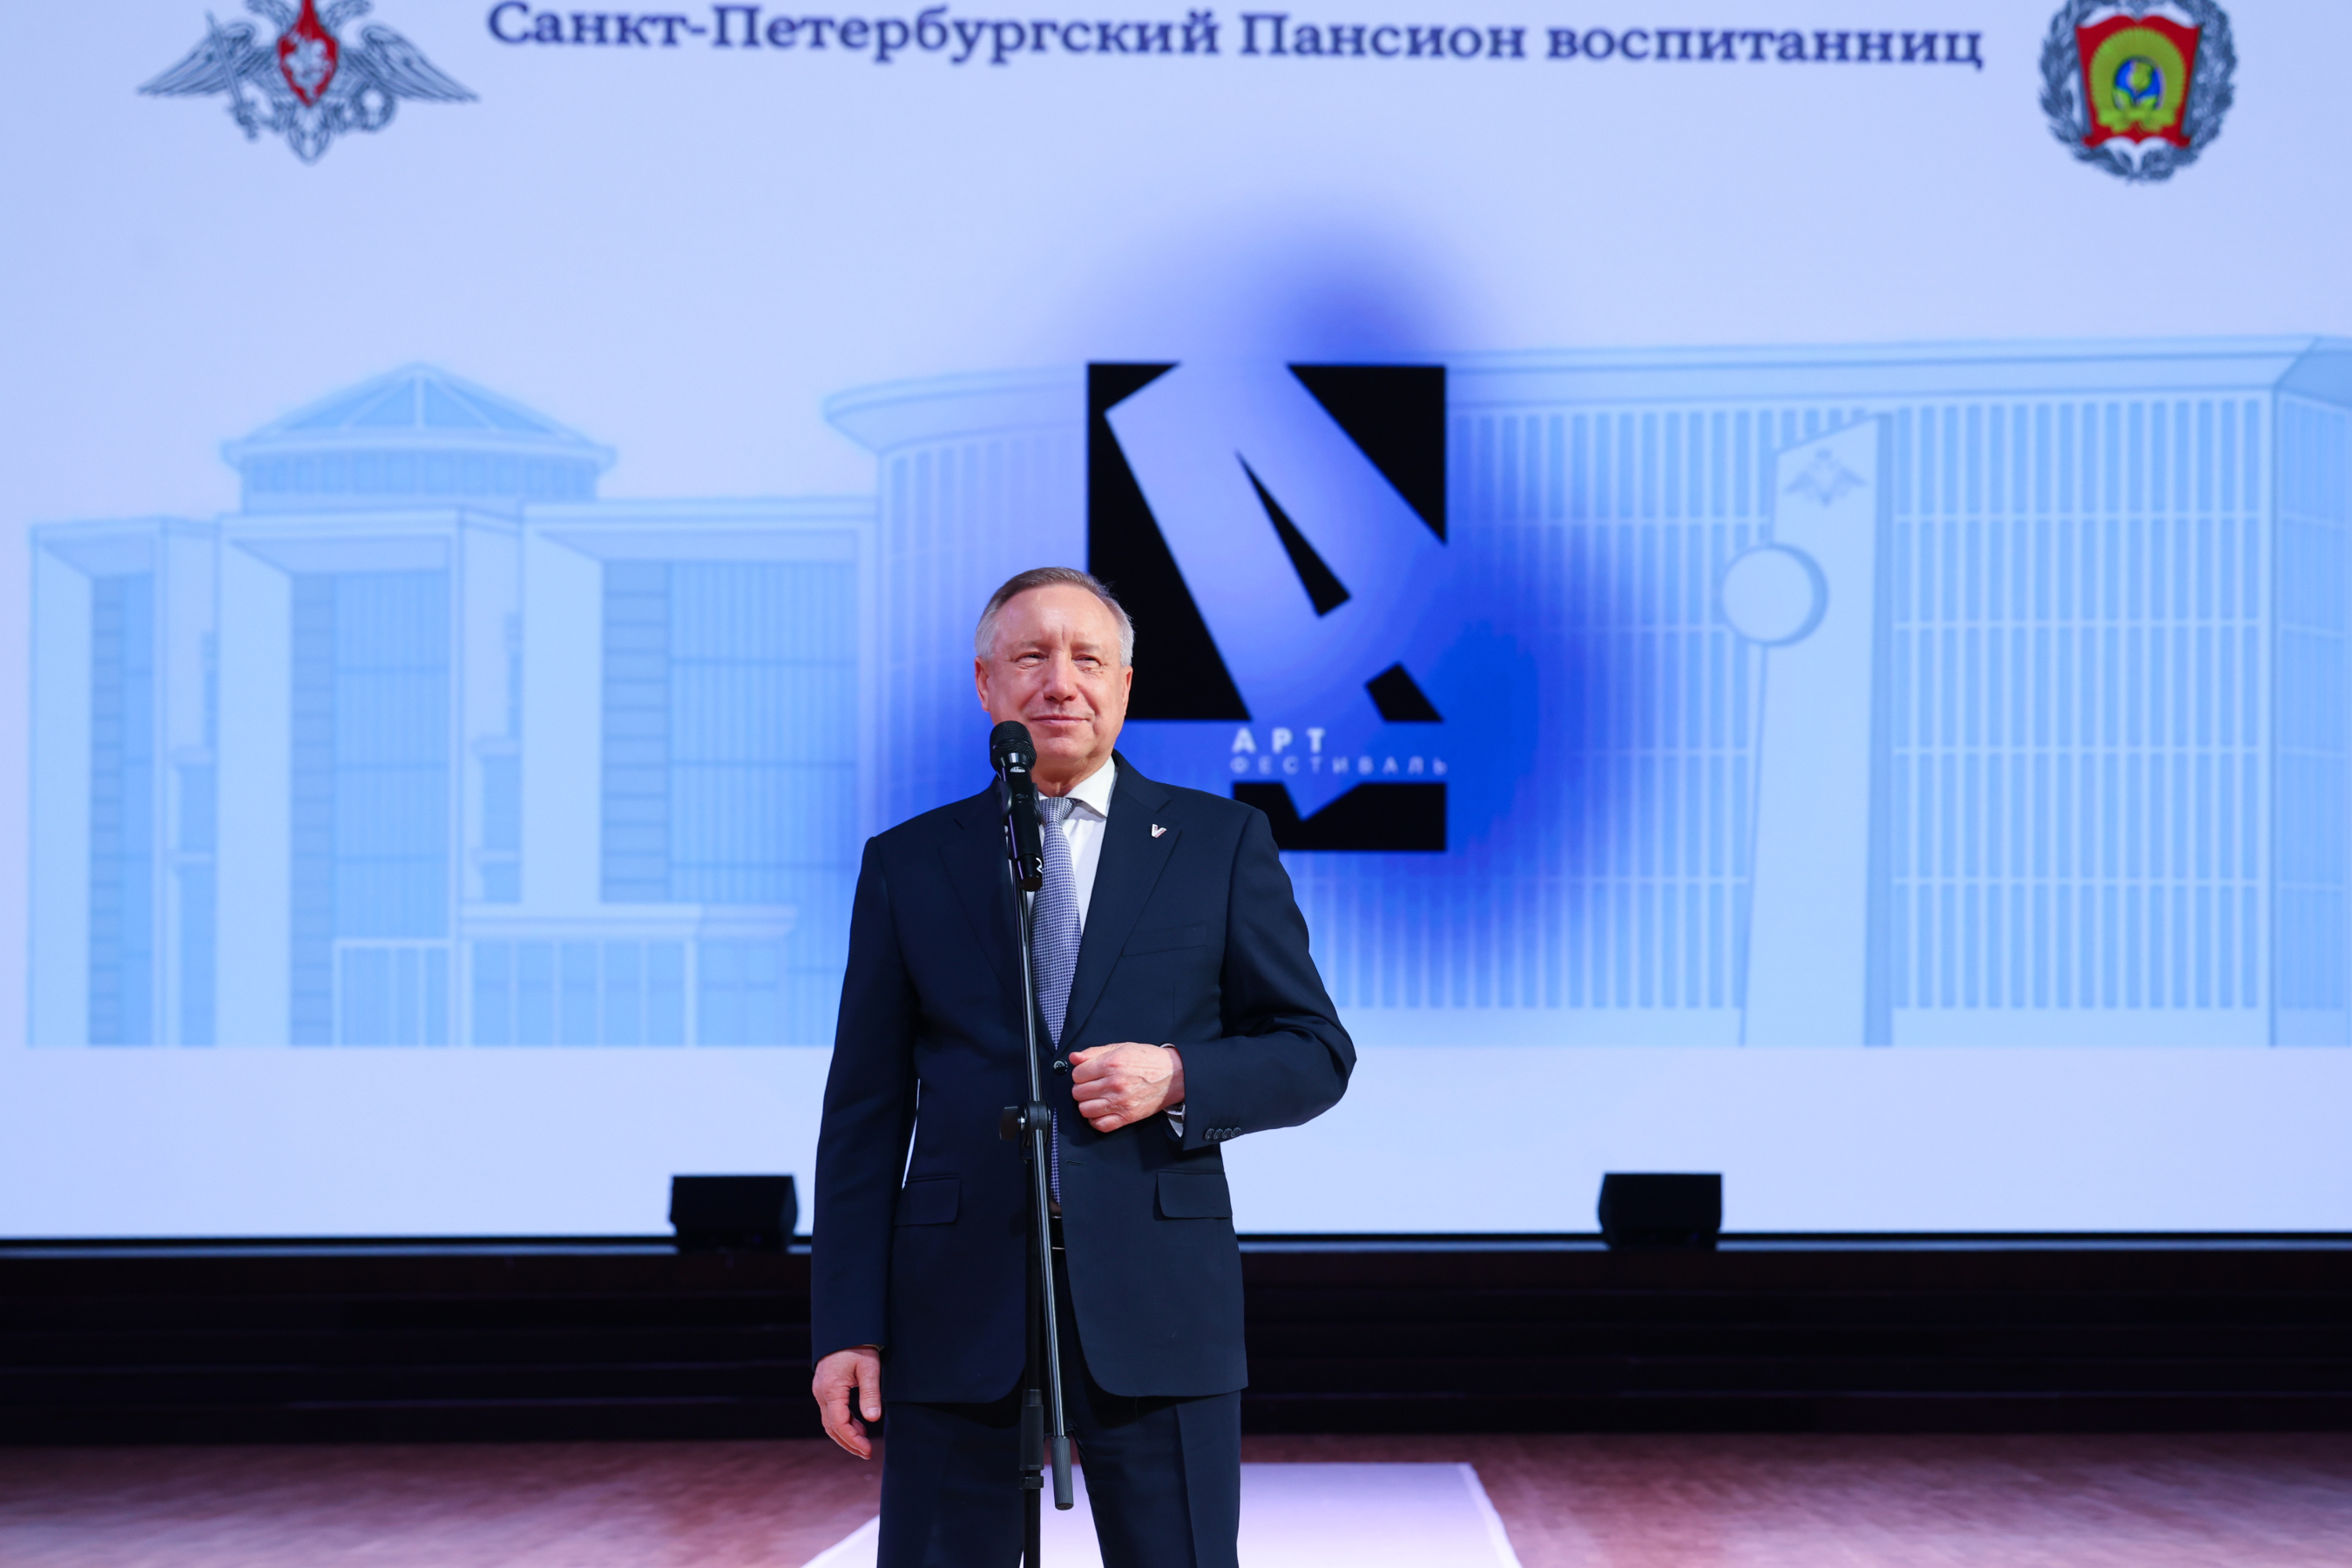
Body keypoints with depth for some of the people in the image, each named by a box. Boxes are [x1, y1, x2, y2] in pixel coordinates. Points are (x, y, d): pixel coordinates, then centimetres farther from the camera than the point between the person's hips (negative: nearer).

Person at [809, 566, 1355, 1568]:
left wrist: (1180, 1079, -11)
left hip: (1157, 1304, 0)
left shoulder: (1221, 843, 8)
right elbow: (865, 1113, 8)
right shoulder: (907, 864, 10)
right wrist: (846, 1328, 1)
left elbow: (1316, 1053, 9)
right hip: (957, 1318, 1)